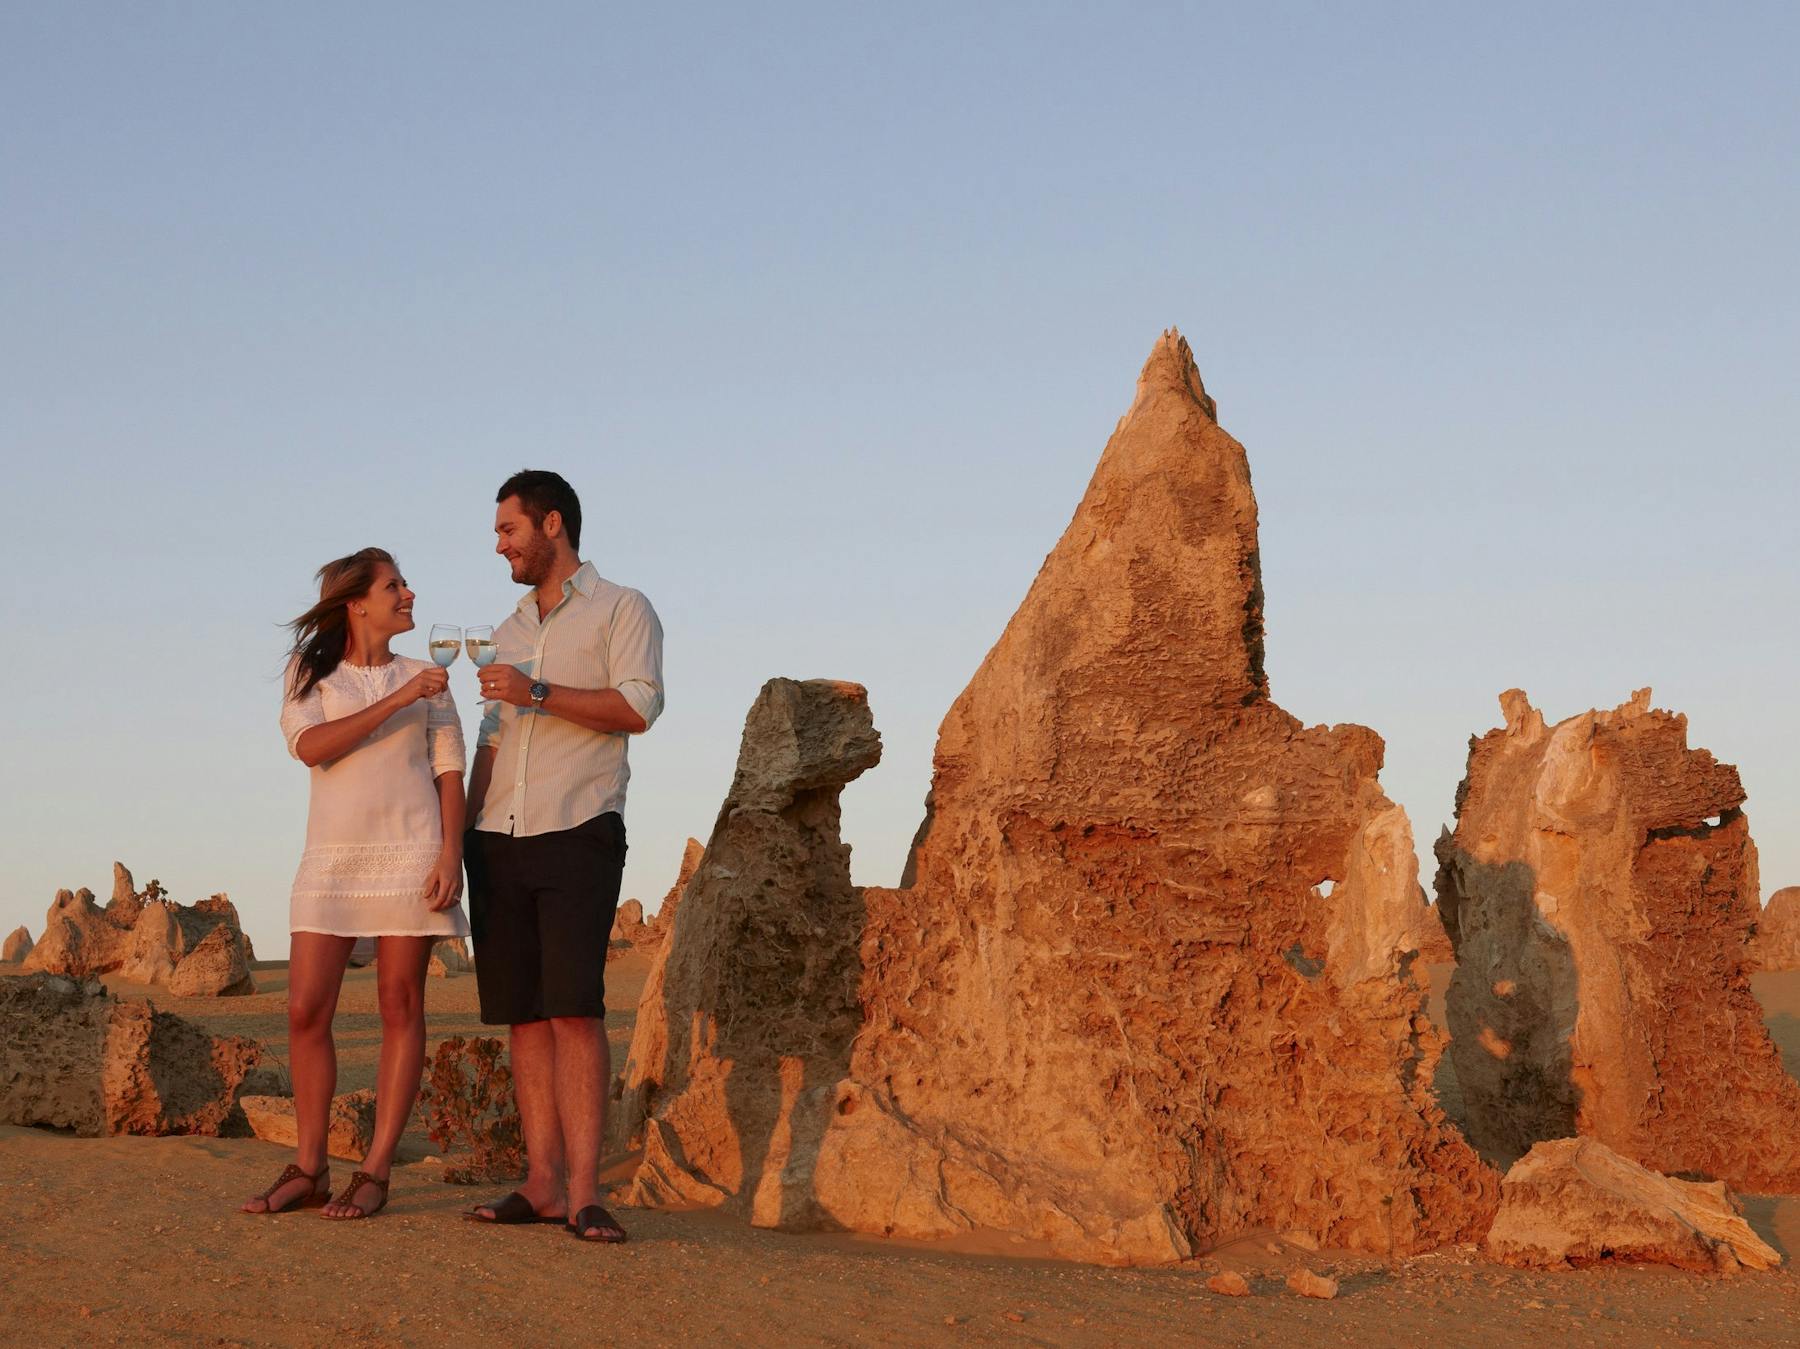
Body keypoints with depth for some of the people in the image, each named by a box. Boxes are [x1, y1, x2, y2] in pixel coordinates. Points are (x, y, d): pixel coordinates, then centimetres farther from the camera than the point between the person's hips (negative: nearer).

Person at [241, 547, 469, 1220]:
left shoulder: (425, 678, 11)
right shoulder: (309, 674, 8)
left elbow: (449, 769, 6)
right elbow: (310, 746, -9)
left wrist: (451, 854, -7)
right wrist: (395, 702, -14)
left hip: (409, 853, 0)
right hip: (331, 856, 0)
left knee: (401, 1007, -3)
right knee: (306, 1012, -5)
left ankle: (375, 1172, 0)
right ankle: (308, 1169, 4)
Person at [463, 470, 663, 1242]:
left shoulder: (621, 610, 4)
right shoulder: (511, 631, 23)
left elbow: (638, 708, -11)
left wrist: (538, 693, -14)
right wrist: (461, 833, 15)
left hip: (578, 832, -6)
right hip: (501, 840, 6)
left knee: (575, 1010, -15)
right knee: (523, 1014, 1)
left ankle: (582, 1193, -18)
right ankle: (542, 1184, 2)